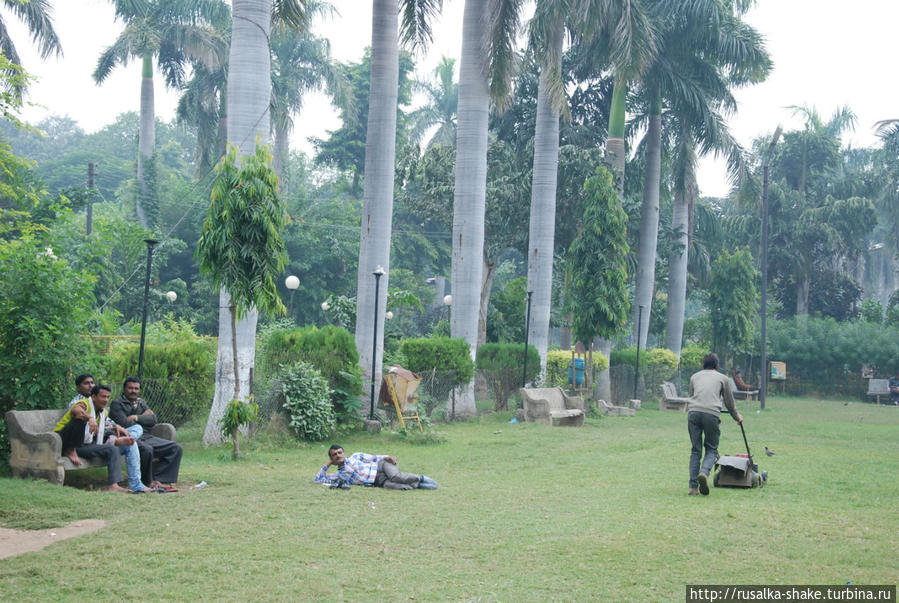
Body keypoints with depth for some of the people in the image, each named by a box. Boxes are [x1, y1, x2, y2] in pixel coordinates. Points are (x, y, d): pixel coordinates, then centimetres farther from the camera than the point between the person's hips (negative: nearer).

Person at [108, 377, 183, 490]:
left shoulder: (141, 402, 22)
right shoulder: (117, 403, 1)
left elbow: (153, 419, 8)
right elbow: (125, 424, -14)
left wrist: (136, 418, -7)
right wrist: (143, 417, 1)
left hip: (146, 437, 8)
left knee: (176, 448, -8)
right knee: (147, 449, -39)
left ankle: (159, 480, -19)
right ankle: (149, 482, -17)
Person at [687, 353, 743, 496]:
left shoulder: (694, 376, 26)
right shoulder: (722, 378, 20)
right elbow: (729, 403, 28)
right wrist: (737, 416, 45)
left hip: (693, 413, 2)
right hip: (712, 414, -2)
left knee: (696, 450, 8)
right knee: (711, 449, 10)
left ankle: (693, 487, 2)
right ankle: (704, 472, -19)